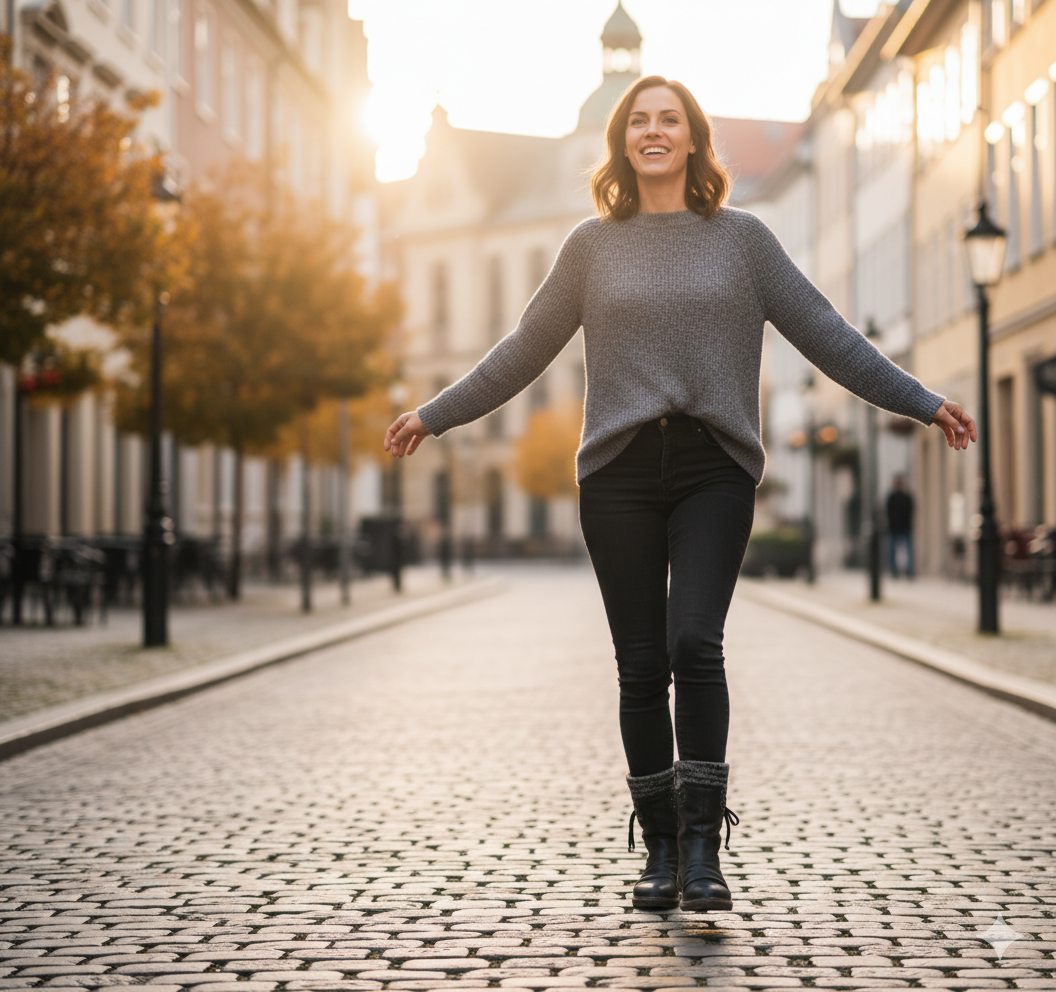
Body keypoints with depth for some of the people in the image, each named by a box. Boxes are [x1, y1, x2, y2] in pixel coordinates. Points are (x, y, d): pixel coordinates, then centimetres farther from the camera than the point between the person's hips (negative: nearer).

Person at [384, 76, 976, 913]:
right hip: (620, 471, 1)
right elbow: (524, 350, 17)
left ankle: (703, 847, -14)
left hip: (714, 468, -1)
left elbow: (825, 334, 9)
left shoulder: (742, 239, 8)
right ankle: (661, 854, 10)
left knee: (693, 644, -18)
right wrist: (435, 414, 18)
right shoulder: (592, 247, 11)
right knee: (642, 667, 1)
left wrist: (923, 403, 5)